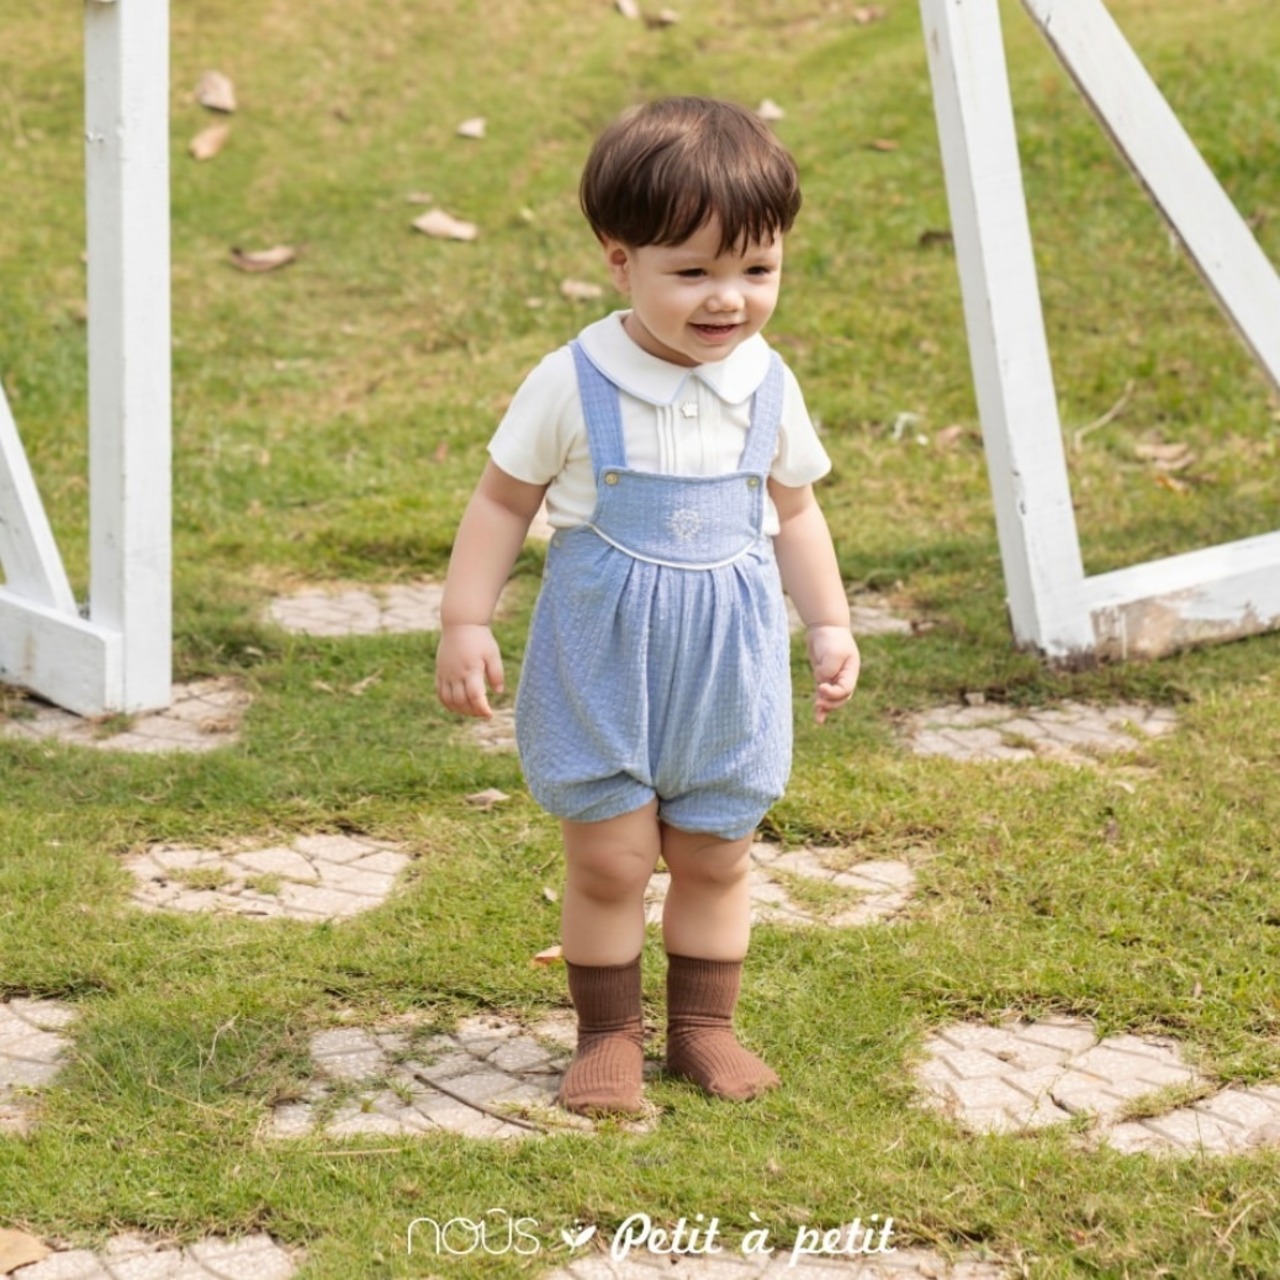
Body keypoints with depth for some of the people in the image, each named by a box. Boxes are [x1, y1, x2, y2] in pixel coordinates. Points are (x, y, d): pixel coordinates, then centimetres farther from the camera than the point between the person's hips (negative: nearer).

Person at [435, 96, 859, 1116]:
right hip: (602, 655, -3)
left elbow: (793, 512, 13)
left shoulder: (767, 389, -2)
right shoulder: (574, 386, -13)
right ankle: (608, 1035, 20)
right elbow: (504, 501, -4)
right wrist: (465, 623, -7)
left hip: (730, 663, 3)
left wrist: (831, 624, 11)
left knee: (716, 855, 12)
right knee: (609, 859, 3)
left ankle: (703, 1025, 28)